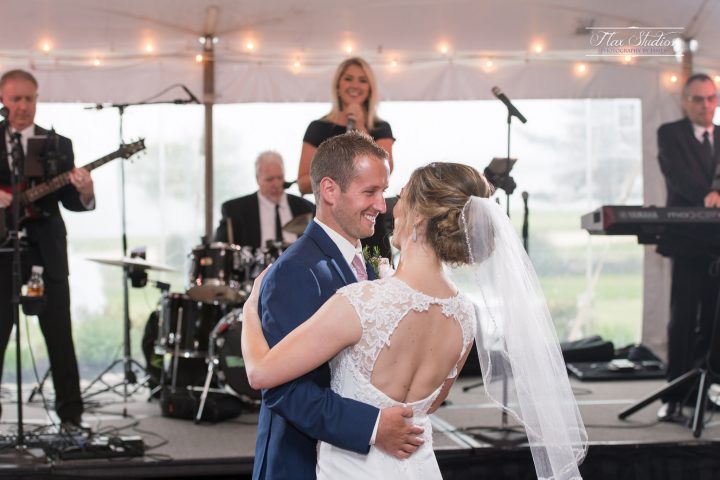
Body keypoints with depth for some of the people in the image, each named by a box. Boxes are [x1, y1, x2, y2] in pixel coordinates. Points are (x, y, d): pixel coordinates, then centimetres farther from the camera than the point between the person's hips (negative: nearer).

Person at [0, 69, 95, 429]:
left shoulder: (59, 145, 9)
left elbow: (69, 202, 5)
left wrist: (84, 193, -16)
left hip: (47, 252, 1)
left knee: (60, 337, 3)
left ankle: (71, 414, 10)